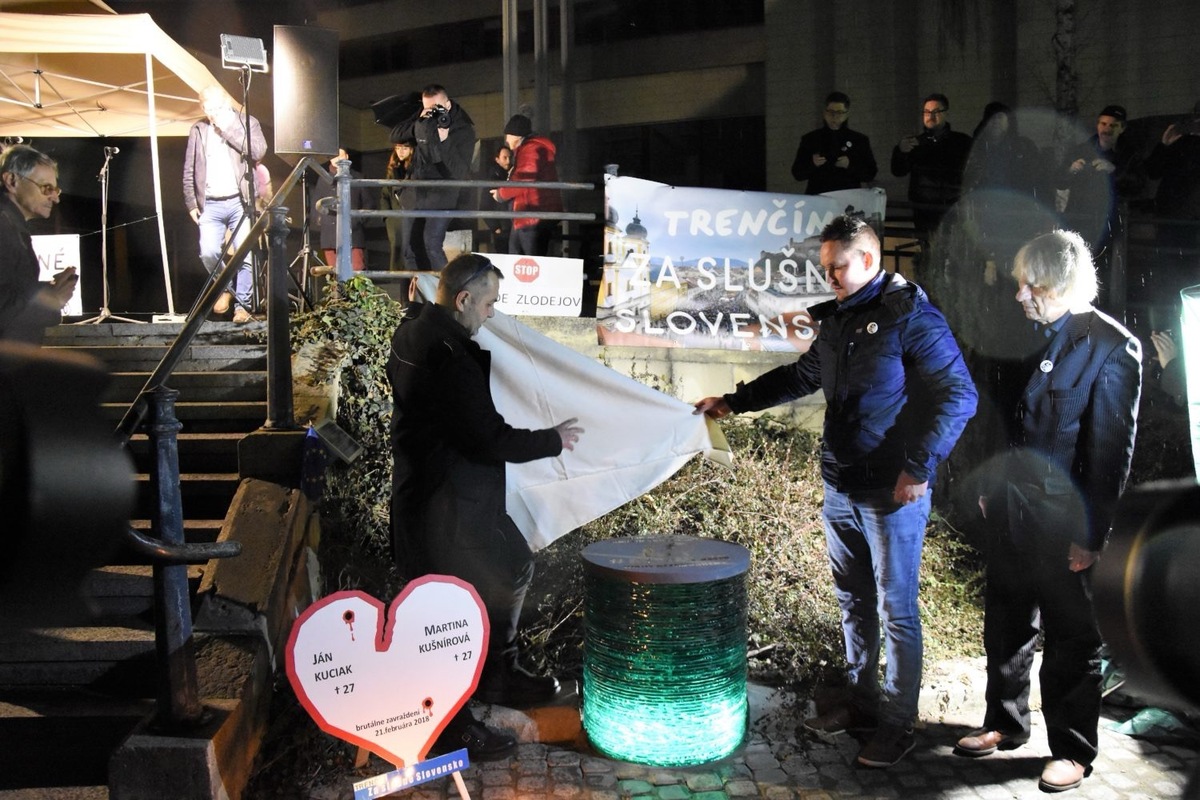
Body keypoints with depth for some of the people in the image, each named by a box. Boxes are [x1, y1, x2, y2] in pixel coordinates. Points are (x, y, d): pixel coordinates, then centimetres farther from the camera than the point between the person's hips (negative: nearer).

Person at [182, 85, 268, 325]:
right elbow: (189, 171, 14)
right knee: (208, 253, -13)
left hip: (240, 202, -2)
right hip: (211, 205, 2)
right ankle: (225, 289, 14)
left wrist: (229, 129, -10)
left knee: (245, 256, -6)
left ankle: (243, 305, 7)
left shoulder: (247, 123, 6)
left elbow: (258, 152, -13)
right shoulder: (198, 130, 13)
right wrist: (191, 203, 8)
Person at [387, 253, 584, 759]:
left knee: (513, 570, 21)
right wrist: (551, 441, -10)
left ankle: (498, 675, 35)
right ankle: (447, 725, 15)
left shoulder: (414, 330, 7)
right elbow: (488, 438, -24)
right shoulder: (447, 355, -25)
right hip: (445, 505, -11)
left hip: (455, 493, 11)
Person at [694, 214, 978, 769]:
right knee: (853, 602, 16)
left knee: (895, 610, 2)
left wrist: (919, 466, -18)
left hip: (892, 494, -8)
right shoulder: (837, 319, 12)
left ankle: (898, 723, 14)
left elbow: (958, 396, -15)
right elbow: (801, 377, 25)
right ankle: (862, 703, 30)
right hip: (841, 489, 8)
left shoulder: (911, 316, -12)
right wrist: (734, 402, 21)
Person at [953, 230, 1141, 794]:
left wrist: (1092, 534, -14)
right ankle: (1005, 724, 35)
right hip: (1010, 510, 6)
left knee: (1071, 638, 9)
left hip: (1062, 521, -6)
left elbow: (1112, 448, -14)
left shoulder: (1112, 347, -15)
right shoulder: (1027, 333, 3)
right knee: (1006, 625, 18)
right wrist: (990, 487, 13)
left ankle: (1072, 751, 24)